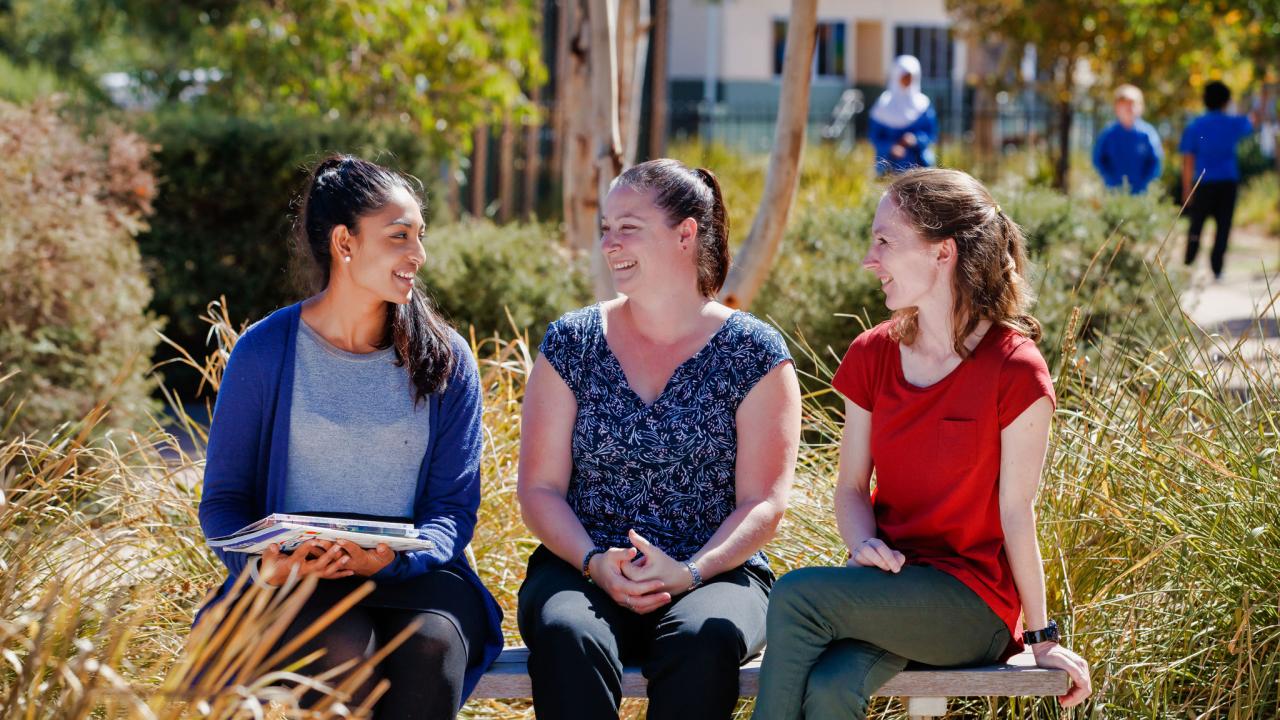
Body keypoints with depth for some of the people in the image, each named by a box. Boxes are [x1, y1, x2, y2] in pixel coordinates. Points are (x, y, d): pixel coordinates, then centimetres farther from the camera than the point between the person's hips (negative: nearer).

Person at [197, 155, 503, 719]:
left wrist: (393, 557, -19)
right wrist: (264, 566, -17)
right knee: (344, 647, -35)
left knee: (432, 642, -33)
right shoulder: (264, 352, 3)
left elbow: (455, 508, 4)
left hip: (411, 573, 1)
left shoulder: (447, 360, 7)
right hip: (299, 584, -1)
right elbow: (223, 500, 6)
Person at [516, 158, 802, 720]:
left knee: (703, 638, -37)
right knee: (566, 634, -34)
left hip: (714, 573, -1)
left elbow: (763, 504, -1)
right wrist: (594, 563, -14)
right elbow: (540, 488, 5)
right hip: (582, 568, 1)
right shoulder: (571, 343, 9)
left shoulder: (754, 353, 4)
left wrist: (688, 573, -18)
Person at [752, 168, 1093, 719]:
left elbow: (1015, 510, -8)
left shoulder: (1014, 372, -11)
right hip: (887, 588, 4)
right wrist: (866, 545, -13)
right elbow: (851, 486, 9)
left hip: (973, 602, -4)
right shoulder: (873, 355, 6)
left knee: (797, 595, -28)